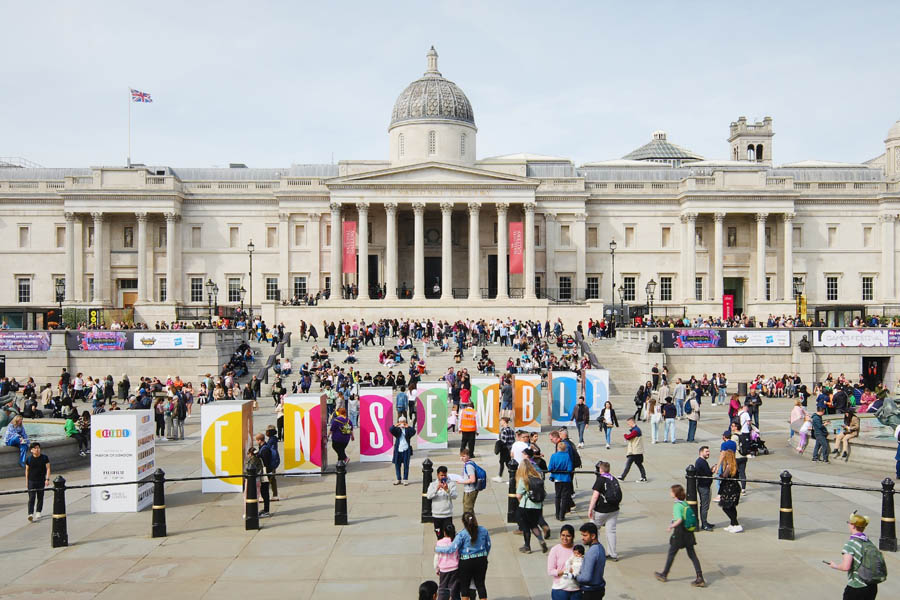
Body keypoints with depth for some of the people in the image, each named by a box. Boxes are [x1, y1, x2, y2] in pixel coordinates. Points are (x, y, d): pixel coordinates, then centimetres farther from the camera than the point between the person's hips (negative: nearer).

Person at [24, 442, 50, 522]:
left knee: (40, 497, 8)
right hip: (31, 481, -1)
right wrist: (26, 482, 7)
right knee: (31, 498, -9)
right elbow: (27, 470, 7)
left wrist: (47, 479, -10)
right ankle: (30, 514, -17)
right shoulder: (29, 459, 0)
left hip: (41, 481, 1)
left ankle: (38, 512, 22)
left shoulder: (45, 457, -1)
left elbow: (48, 468, -1)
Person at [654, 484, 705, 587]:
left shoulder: (677, 505, -16)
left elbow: (679, 520, -27)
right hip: (689, 533, 7)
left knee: (671, 553, 9)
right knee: (692, 554, 8)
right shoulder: (686, 504, 7)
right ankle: (700, 578, 2)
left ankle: (664, 575, 23)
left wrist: (671, 526, -12)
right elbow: (692, 517, 14)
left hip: (679, 533, -7)